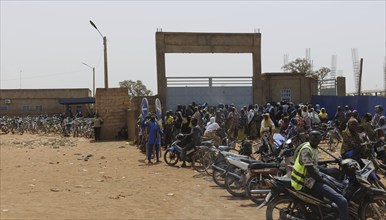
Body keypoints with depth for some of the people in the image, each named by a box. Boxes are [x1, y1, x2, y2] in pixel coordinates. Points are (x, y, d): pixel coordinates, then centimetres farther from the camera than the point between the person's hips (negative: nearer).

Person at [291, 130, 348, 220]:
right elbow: (311, 171, -25)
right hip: (309, 180, -11)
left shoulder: (313, 147, 8)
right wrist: (323, 180, -11)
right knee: (342, 201, -21)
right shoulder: (306, 150, -23)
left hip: (314, 175, 11)